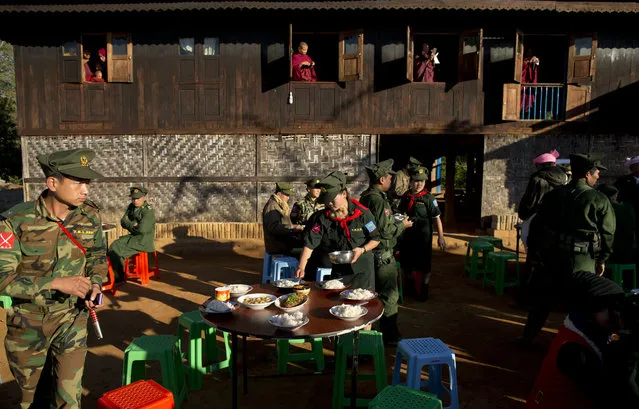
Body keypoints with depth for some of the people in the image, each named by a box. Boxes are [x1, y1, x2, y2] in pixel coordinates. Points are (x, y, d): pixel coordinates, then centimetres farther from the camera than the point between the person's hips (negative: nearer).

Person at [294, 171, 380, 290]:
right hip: (339, 270, 2)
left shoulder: (363, 213, -11)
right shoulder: (322, 218, -7)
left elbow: (376, 239, -2)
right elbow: (309, 244, -10)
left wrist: (362, 250, -20)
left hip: (363, 268, -1)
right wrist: (301, 268, -20)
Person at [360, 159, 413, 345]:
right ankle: (390, 336, 9)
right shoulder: (378, 200, -21)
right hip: (382, 254, -10)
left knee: (373, 292, 20)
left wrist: (395, 222, 16)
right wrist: (402, 225, -7)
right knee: (389, 295, 0)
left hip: (370, 252, 10)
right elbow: (384, 230, -23)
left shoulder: (365, 197, 10)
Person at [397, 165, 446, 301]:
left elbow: (437, 218, -12)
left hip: (423, 237, -5)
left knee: (423, 266, 3)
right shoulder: (406, 196, 4)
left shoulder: (428, 198, -11)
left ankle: (423, 292, 19)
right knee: (407, 263, 16)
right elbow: (400, 213, 18)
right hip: (407, 236, 5)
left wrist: (441, 237, -15)